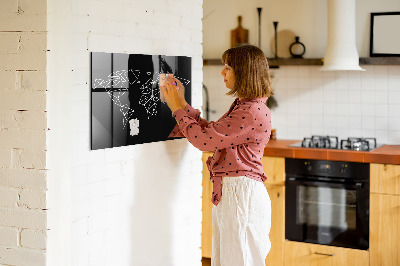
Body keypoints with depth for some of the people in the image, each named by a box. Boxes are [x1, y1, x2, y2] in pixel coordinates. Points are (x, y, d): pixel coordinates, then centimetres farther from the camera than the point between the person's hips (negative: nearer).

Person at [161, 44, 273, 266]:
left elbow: (204, 139, -19)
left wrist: (177, 108, -7)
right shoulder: (242, 105, 14)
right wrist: (182, 103, 14)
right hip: (228, 192, 10)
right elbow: (210, 132, 16)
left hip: (241, 194, -10)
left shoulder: (253, 112, -20)